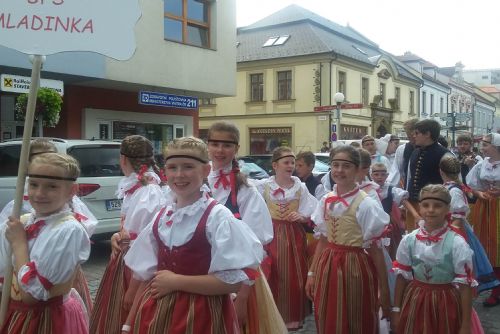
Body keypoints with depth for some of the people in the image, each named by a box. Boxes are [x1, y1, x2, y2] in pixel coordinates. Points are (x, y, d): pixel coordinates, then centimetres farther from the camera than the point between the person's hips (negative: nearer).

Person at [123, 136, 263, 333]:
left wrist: (176, 281, -17)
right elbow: (146, 276, 9)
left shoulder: (218, 217, -14)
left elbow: (234, 281, -20)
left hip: (199, 317, -5)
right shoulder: (162, 216, 4)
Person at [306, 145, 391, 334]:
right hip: (327, 268, 5)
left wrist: (384, 289, -8)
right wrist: (312, 273, 9)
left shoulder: (365, 204, -13)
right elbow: (323, 241, 10)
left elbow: (375, 249, -11)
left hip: (354, 268, -5)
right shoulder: (326, 200, 3)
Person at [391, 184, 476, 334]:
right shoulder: (409, 240, -5)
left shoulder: (457, 243, -14)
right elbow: (402, 276, 3)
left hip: (445, 304, -2)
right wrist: (396, 310, 6)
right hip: (414, 303, 3)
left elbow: (465, 284, -10)